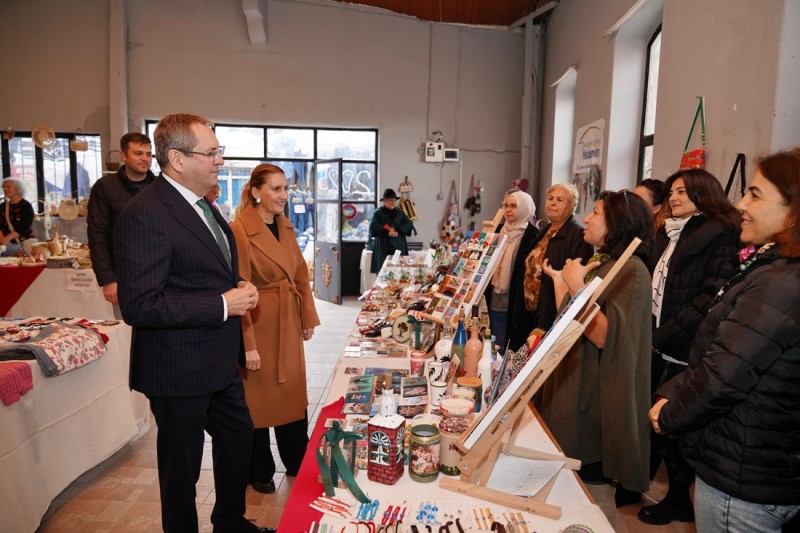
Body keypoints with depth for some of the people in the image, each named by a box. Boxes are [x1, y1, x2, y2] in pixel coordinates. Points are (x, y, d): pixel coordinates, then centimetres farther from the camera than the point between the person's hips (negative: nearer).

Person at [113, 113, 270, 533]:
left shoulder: (201, 204, 8)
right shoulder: (144, 215, -22)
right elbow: (138, 306, -27)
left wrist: (239, 290, 0)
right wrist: (223, 305, -24)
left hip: (221, 361, 10)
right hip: (180, 370, -9)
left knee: (239, 437, 23)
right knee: (182, 466, 12)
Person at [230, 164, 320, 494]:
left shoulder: (285, 227, 6)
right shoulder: (240, 230, -17)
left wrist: (308, 318, 8)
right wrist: (248, 345, -18)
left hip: (288, 326, 7)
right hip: (257, 327, -7)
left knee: (294, 396, 17)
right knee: (257, 400, 11)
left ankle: (298, 463, 37)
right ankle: (259, 472, 32)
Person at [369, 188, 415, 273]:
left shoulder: (400, 212, 15)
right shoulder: (377, 213, 4)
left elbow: (409, 224, 3)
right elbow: (373, 227, -10)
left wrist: (397, 231, -13)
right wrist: (387, 232, -17)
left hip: (399, 247, 3)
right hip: (383, 247, -3)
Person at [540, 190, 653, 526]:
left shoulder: (630, 269, -16)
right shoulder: (599, 264, 13)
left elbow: (604, 335, -25)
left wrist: (576, 284, -24)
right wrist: (559, 280, 15)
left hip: (593, 397, -9)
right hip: (572, 385, 9)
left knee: (590, 487, 5)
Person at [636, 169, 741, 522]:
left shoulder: (719, 235, -9)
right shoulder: (667, 232, 16)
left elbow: (712, 298, -17)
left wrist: (662, 336, -18)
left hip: (683, 348, -6)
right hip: (655, 344, 7)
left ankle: (679, 498, 26)